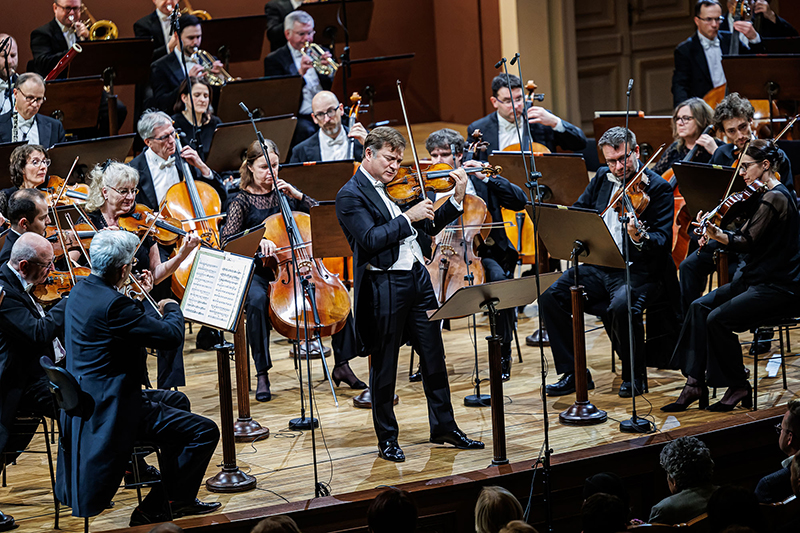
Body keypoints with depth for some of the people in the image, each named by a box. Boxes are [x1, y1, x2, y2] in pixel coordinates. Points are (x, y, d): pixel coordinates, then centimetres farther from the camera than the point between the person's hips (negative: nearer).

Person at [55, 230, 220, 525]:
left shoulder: (79, 291, 5)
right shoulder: (113, 304, -26)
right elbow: (172, 336, -21)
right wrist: (172, 308, -2)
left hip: (84, 403, 11)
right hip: (111, 409, -11)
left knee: (175, 401, 30)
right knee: (204, 431, -8)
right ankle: (155, 508, 1)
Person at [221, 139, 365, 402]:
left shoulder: (284, 193, 12)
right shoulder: (242, 201, 1)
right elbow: (228, 240, -13)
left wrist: (297, 195, -6)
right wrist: (257, 240, -30)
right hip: (258, 273, -4)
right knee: (257, 301, -37)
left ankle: (341, 366, -9)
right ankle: (262, 375, -28)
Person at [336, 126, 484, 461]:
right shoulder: (350, 196, -8)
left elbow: (429, 227, 17)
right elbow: (371, 239, -21)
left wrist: (457, 198, 5)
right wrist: (408, 217, -21)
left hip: (417, 276, 7)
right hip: (384, 286, -7)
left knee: (434, 356, 12)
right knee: (385, 366, 3)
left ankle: (444, 427, 23)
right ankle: (387, 438, 13)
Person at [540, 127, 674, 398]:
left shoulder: (659, 188, -8)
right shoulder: (602, 178, 11)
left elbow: (662, 241, -16)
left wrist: (640, 238, -39)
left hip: (638, 269, -6)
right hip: (598, 267, 6)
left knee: (622, 305, -36)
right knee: (550, 297, -13)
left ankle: (634, 376, -12)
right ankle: (573, 372, -2)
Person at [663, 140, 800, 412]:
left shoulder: (775, 198, -18)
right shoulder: (763, 194, 13)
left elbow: (746, 242, -24)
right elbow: (745, 235, 12)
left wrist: (717, 234, -38)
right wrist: (714, 233, -5)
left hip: (777, 288, -10)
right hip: (754, 278, 10)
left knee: (718, 319, -22)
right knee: (700, 307, -5)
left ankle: (739, 388, -6)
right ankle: (695, 384, -7)